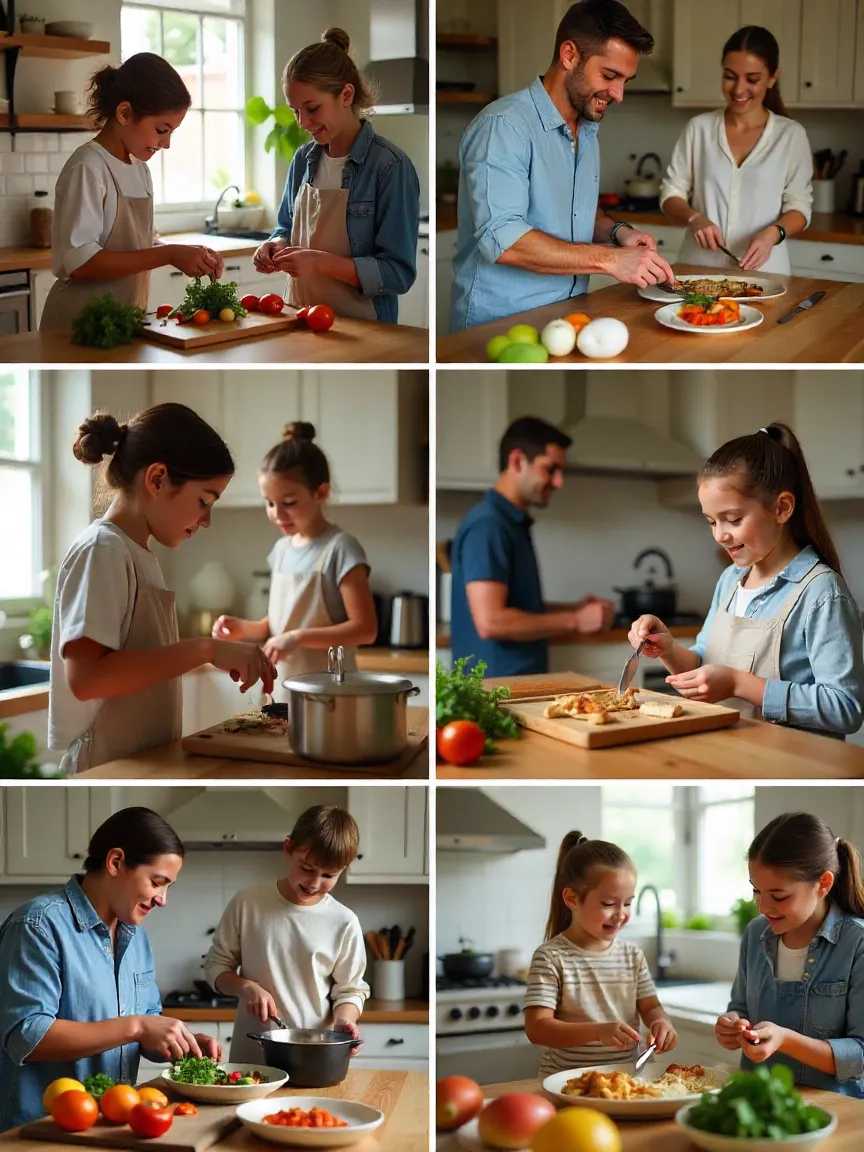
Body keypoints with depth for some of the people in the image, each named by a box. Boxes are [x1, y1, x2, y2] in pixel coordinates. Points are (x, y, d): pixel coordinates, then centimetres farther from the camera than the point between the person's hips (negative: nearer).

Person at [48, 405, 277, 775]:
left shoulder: (140, 556, 13)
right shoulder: (101, 550, -14)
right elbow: (85, 676, -25)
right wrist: (205, 649, -24)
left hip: (150, 762, 9)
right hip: (108, 769, -9)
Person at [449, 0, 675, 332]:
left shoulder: (587, 130, 15)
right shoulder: (503, 125, -12)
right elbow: (501, 239, -23)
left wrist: (616, 231, 6)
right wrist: (609, 259, -23)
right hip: (499, 324, -8)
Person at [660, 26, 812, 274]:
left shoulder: (791, 135, 3)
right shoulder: (698, 128, 7)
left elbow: (799, 206, 5)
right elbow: (671, 194, 9)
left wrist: (773, 233, -16)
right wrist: (694, 218, -12)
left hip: (762, 271, -1)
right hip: (697, 268, 1)